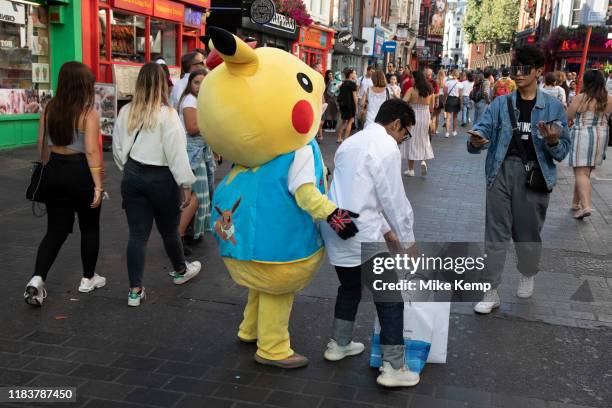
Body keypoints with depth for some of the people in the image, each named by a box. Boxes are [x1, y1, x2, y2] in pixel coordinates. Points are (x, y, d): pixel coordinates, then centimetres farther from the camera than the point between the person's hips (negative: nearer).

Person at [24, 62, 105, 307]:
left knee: (55, 229, 11)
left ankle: (37, 279, -4)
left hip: (54, 171, 5)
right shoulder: (89, 113, -13)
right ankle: (88, 278, 25)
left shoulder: (49, 109, 3)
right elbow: (91, 151, -20)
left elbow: (42, 145, 10)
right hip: (80, 172, -5)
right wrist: (98, 184, -18)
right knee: (89, 228, 14)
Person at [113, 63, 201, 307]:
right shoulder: (167, 114, -15)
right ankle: (181, 271, 40)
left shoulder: (126, 112, 1)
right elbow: (177, 154, -16)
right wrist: (186, 184, -10)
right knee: (169, 230, 16)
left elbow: (117, 149, 10)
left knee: (137, 234, 6)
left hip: (133, 176, 4)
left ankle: (135, 290, 7)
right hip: (161, 178, -4)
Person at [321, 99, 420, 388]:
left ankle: (339, 344, 39)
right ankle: (393, 368, 6)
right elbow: (395, 199, -11)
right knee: (390, 299, 3)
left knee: (350, 286, 27)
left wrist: (386, 230, 21)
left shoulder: (352, 142, 16)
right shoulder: (386, 147, -11)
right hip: (361, 235, -9)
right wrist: (408, 241, 1)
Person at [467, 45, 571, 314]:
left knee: (528, 232, 12)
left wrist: (553, 142, -21)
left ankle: (527, 275, 40)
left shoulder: (553, 107, 2)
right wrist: (477, 141, -29)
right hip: (501, 171, 1)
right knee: (496, 233, 0)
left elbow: (563, 151, 2)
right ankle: (491, 292, 9)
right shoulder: (500, 104, 6)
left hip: (534, 175, 0)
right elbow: (482, 130, -6)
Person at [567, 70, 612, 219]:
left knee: (581, 172, -5)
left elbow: (568, 117, -5)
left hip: (581, 136, -5)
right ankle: (575, 203, 27)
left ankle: (586, 206, -20)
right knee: (586, 172, 16)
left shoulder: (581, 98, -11)